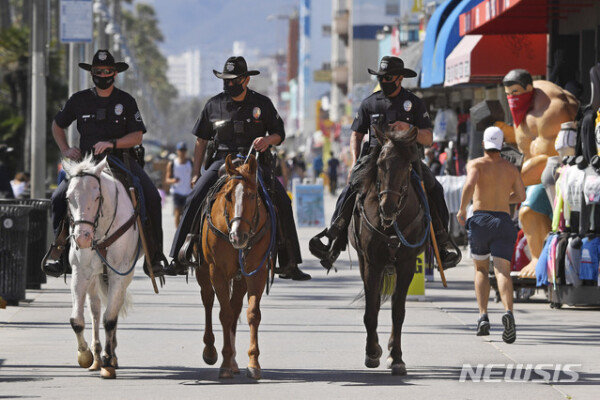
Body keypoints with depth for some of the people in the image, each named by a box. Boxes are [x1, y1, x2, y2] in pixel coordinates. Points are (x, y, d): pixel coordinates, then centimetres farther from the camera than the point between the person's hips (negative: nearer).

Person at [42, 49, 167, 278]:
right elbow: (57, 126, 22)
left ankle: (154, 254, -10)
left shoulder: (126, 101, 6)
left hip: (120, 160, -1)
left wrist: (112, 143, -17)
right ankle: (58, 247, -3)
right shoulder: (79, 100, 8)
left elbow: (137, 137, 0)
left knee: (151, 197, -24)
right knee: (60, 197, -23)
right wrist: (65, 150, 5)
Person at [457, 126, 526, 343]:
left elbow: (470, 185, -18)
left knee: (481, 269, 17)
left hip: (480, 220, -1)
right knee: (502, 271, -9)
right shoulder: (511, 168, 13)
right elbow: (521, 196, 22)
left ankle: (483, 316, 4)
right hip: (503, 220, 1)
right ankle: (508, 311, -35)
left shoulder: (476, 164, 1)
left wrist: (462, 209, -5)